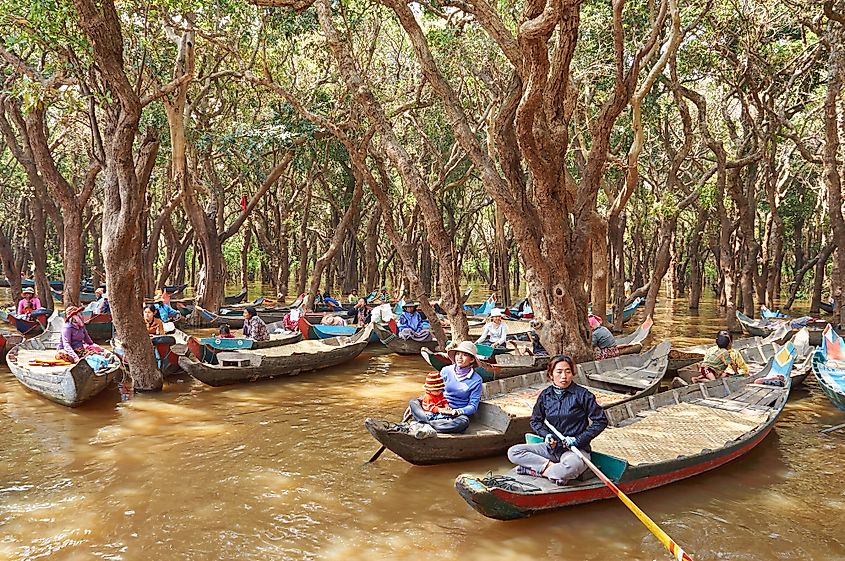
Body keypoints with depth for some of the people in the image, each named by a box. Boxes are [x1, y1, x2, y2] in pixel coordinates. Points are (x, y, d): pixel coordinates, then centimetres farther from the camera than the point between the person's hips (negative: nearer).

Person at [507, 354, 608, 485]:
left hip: (576, 449, -4)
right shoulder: (545, 395, 5)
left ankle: (534, 470, -17)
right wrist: (546, 435, -4)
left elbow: (601, 421, -5)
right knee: (513, 452, -12)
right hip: (551, 447, 5)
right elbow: (535, 421, 17)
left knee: (572, 467, -40)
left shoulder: (582, 394, -7)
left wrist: (578, 439, -11)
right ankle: (551, 466, -19)